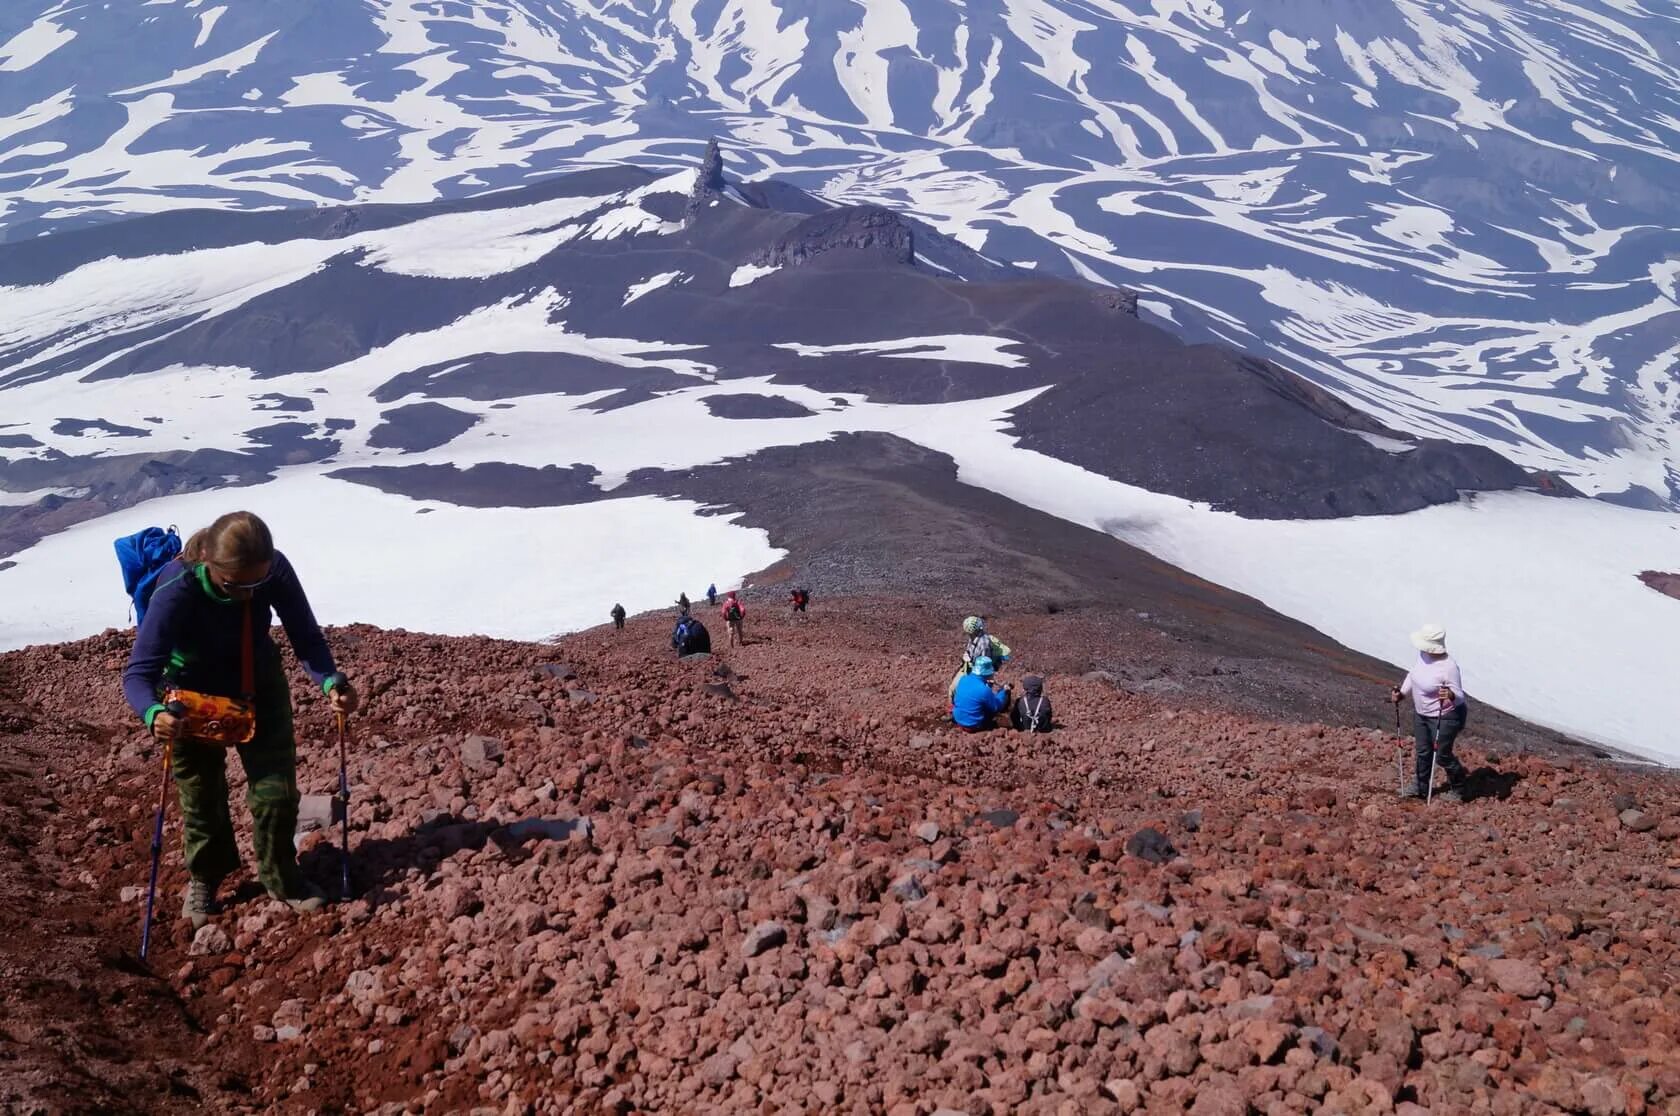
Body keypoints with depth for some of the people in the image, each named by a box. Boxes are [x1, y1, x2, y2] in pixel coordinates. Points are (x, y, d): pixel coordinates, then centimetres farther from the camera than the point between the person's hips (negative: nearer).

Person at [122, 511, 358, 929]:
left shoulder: (275, 570, -30)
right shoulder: (176, 591, -37)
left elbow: (306, 637, -21)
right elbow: (139, 672, -37)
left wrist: (331, 682, -41)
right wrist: (154, 713, -59)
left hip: (260, 687, 2)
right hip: (193, 697, -2)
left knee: (277, 791, 5)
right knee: (202, 797, 14)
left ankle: (281, 877, 31)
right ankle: (204, 878, 42)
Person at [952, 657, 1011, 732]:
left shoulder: (963, 679, -8)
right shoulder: (984, 690, -28)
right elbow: (997, 707, -12)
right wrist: (1003, 691, 2)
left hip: (958, 719, 7)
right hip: (974, 725, -7)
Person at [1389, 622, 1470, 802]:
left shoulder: (1448, 667, -33)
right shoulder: (1423, 654, -11)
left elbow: (1459, 695, -26)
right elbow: (1413, 674, 9)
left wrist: (1450, 695, -48)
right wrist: (1401, 693, 3)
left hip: (1444, 717, -8)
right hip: (1420, 713, 8)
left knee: (1442, 756, 7)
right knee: (1422, 751, 22)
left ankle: (1457, 790, 31)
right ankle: (1421, 787, 41)